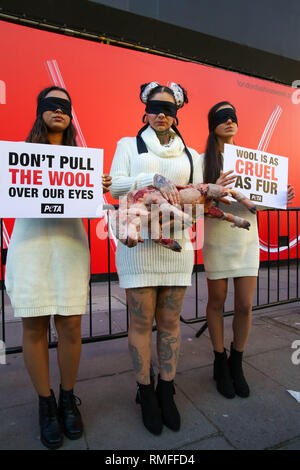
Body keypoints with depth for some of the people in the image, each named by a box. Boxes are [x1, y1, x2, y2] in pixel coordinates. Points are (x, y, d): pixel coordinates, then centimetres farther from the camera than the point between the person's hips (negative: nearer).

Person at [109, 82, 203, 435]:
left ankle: (166, 390, 26)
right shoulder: (129, 144, 13)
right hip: (138, 241, -2)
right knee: (141, 321, 3)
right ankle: (145, 392, 23)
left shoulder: (191, 154, 20)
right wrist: (155, 179, -14)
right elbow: (116, 185, -2)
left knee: (170, 321, 8)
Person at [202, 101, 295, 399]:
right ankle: (220, 362, 28)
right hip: (217, 238, -3)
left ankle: (236, 363, 27)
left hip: (247, 238, 3)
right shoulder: (204, 159, 0)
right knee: (217, 302, 8)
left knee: (245, 305, 5)